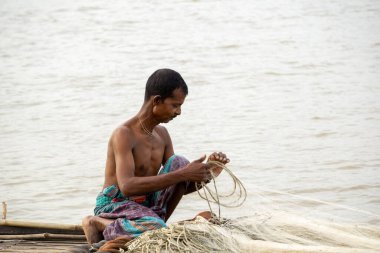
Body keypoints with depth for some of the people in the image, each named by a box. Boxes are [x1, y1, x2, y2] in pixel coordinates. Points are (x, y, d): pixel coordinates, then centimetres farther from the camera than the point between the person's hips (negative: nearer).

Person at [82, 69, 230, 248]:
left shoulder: (162, 134, 9)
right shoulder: (124, 134, -17)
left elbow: (180, 188, 12)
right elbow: (127, 187, -31)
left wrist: (208, 173, -10)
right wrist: (183, 175, -32)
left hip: (147, 206, 6)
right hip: (115, 206, -6)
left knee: (179, 163, -12)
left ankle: (157, 223, -6)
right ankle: (100, 223, -9)